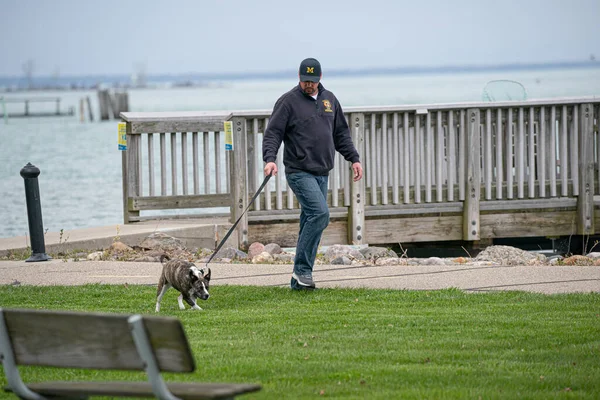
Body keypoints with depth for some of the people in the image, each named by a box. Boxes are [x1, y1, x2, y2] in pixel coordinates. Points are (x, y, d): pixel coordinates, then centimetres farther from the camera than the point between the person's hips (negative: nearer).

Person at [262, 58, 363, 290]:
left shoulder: (329, 100, 14)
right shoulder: (288, 101, -4)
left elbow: (341, 133, 23)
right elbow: (273, 133, -9)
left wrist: (354, 159, 15)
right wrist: (270, 159, -24)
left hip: (322, 173, 7)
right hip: (300, 172, -7)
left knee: (312, 221, 6)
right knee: (320, 213, -22)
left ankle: (299, 280, 9)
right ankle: (302, 269, -16)